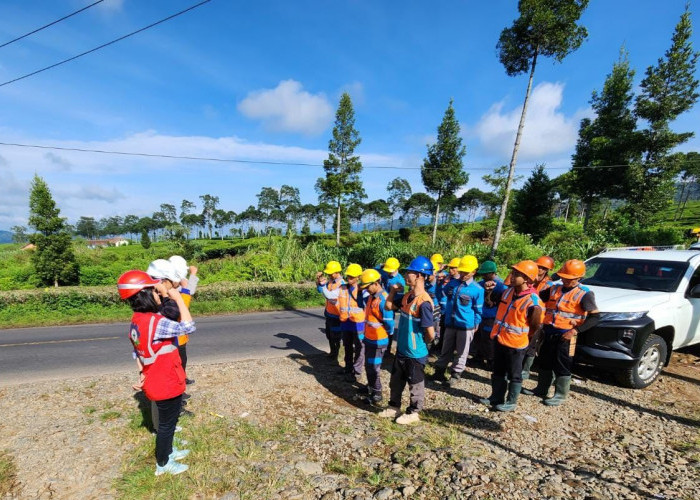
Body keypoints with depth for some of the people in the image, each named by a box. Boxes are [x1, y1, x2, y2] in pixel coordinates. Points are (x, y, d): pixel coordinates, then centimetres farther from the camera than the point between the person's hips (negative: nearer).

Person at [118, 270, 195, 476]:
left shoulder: (137, 321, 2)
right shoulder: (155, 322, -30)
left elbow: (138, 353, 11)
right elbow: (188, 327, -35)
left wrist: (144, 374, 21)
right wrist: (178, 299, -29)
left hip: (159, 382, 9)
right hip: (166, 385, -9)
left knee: (169, 420, 27)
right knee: (167, 423, 12)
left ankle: (168, 451, 47)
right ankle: (163, 464, 31)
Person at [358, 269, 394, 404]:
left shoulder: (383, 299, -26)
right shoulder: (372, 296, 4)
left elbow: (389, 321, -23)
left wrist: (389, 335, -7)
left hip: (378, 341, -9)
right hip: (369, 338, 9)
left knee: (373, 368, 4)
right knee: (368, 366, 23)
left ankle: (376, 395, 21)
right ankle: (370, 387, 42)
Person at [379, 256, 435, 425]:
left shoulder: (423, 302, -27)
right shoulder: (406, 296, 0)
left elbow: (430, 333, -24)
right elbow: (388, 306, 11)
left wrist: (421, 344, -6)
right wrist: (393, 290, -1)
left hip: (415, 353, -8)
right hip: (401, 349, 8)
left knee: (415, 384, 14)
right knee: (396, 381, 23)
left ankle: (413, 413, 33)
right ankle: (394, 407, 41)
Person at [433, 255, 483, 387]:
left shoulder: (477, 289, -11)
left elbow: (478, 310, -2)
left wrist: (475, 324, 0)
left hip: (466, 326, -3)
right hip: (450, 324, 3)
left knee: (461, 352, 11)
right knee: (446, 350, 15)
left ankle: (455, 375, 26)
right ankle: (439, 370, 28)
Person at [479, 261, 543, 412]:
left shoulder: (532, 301, -22)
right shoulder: (508, 291, 0)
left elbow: (535, 326, -12)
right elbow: (497, 305, 19)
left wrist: (521, 335, 0)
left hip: (515, 344, -7)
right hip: (499, 340, 7)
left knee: (514, 375, 12)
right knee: (498, 372, 20)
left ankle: (511, 402, 28)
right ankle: (496, 397, 35)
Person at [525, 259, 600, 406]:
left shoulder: (584, 294, -9)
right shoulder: (554, 288, 7)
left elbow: (595, 317, -12)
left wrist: (576, 331, -19)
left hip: (566, 335, -6)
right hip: (548, 332, 6)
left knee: (562, 366, 5)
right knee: (545, 362, 16)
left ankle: (560, 395, 21)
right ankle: (541, 389, 32)